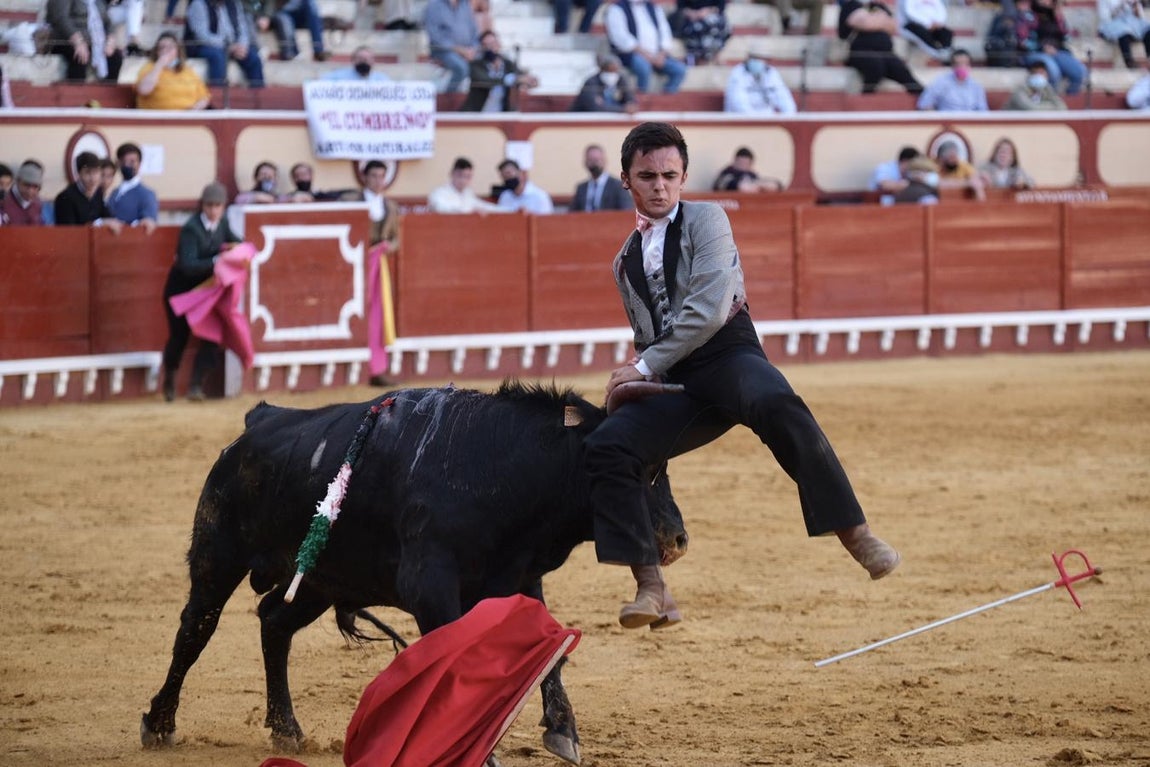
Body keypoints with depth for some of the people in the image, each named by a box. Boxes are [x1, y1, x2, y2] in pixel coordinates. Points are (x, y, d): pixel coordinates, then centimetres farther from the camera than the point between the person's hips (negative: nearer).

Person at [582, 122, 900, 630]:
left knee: (777, 405, -39)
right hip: (676, 384, 6)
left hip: (728, 355, -5)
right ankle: (652, 590, -21)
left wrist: (645, 367, -8)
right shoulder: (626, 262, 23)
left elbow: (709, 309, -9)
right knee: (605, 447, -19)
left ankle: (855, 535, -42)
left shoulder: (705, 220, 5)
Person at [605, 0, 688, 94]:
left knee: (680, 69, -17)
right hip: (630, 54, -6)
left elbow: (665, 33, 11)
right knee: (643, 65, -37)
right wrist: (645, 54, -20)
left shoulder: (655, 8, 18)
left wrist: (662, 53, -9)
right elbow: (620, 37, -13)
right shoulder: (616, 9, 0)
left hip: (657, 55, 6)